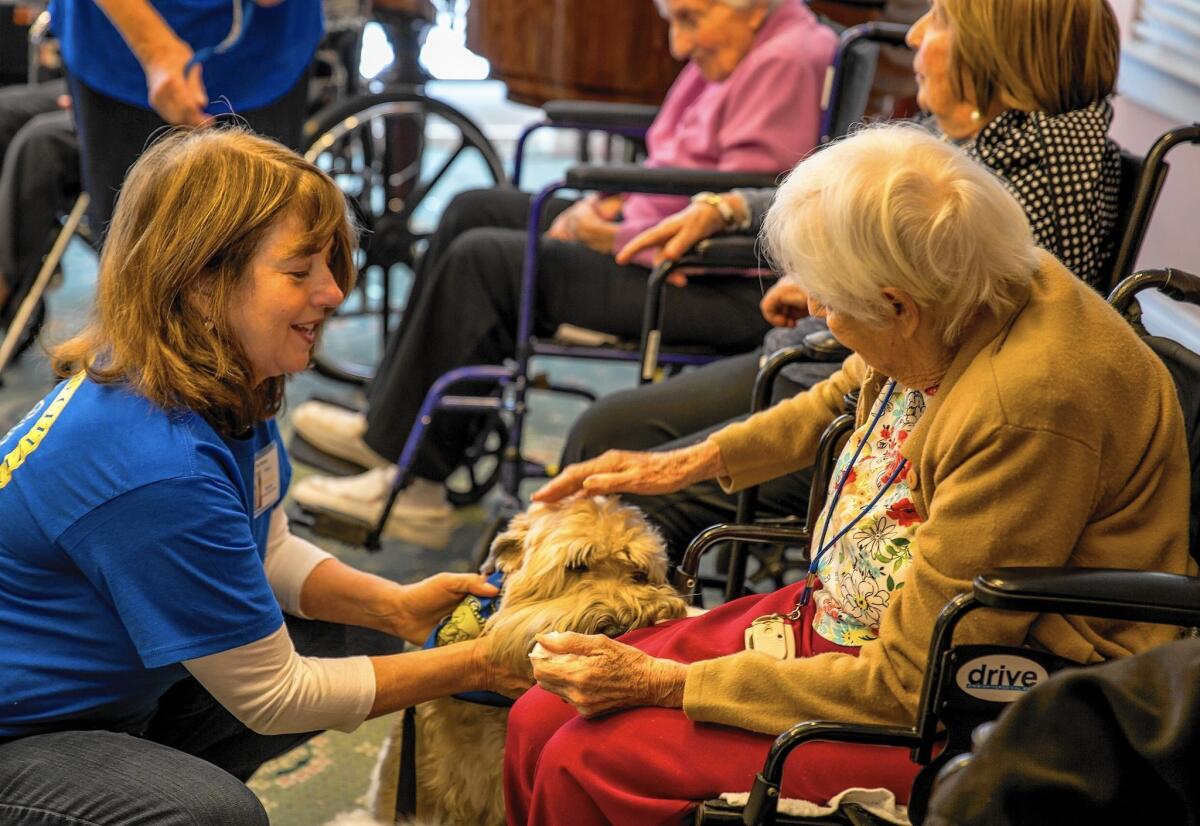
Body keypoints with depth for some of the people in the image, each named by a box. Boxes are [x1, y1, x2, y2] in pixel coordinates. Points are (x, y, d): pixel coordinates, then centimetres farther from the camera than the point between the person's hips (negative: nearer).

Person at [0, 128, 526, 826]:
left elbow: (265, 552, 10)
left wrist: (393, 606, -7)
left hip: (105, 684, 9)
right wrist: (472, 666, -18)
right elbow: (269, 698, -22)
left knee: (333, 636, 9)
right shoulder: (155, 467, -32)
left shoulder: (229, 389, -6)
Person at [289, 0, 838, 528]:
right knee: (474, 211, 11)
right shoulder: (734, 53, 14)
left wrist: (619, 239, -17)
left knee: (483, 260, -17)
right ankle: (386, 420, 13)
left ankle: (412, 477, -7)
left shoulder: (785, 62, -17)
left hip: (729, 292, -11)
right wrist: (605, 201, 3)